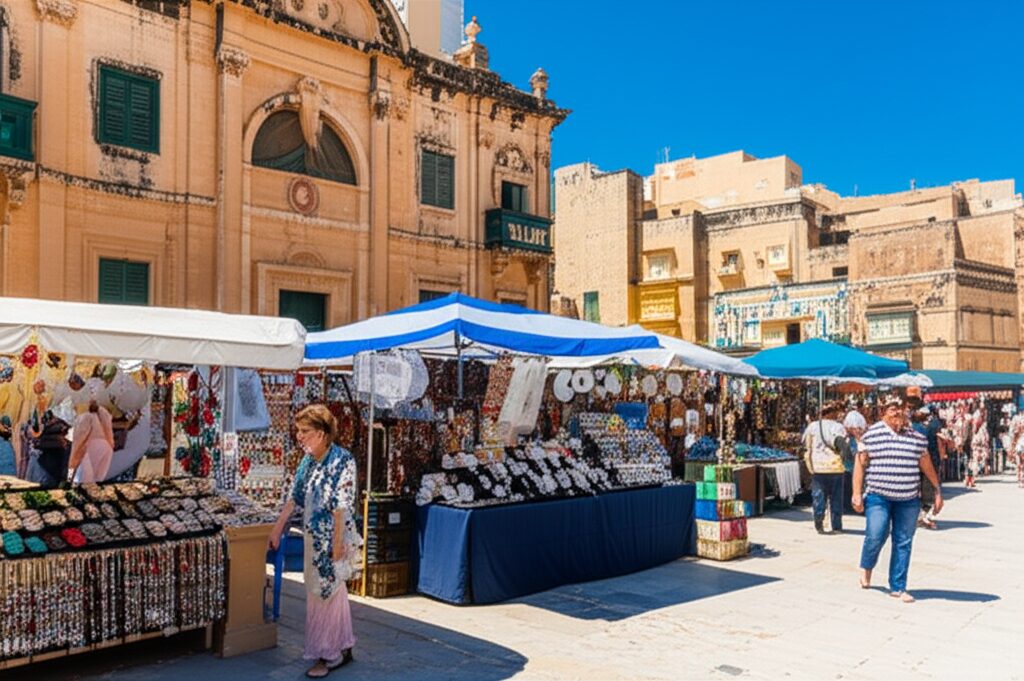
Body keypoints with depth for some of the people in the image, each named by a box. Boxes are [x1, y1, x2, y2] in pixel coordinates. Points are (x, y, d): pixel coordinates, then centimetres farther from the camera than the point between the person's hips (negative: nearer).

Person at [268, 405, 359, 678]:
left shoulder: (342, 460, -17)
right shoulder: (308, 461, 6)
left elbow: (341, 506, -19)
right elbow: (295, 497, 13)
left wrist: (338, 542, -19)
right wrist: (277, 528, 14)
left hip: (332, 537, -7)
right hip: (313, 536, 7)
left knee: (326, 593, 1)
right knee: (334, 592, 15)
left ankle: (328, 655, 15)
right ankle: (343, 648, 27)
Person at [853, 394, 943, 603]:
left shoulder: (917, 437, 8)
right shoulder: (872, 434, -2)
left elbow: (927, 466, 15)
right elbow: (860, 464, -1)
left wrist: (937, 491, 14)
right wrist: (857, 493, -5)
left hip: (908, 499, 3)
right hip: (878, 497, -3)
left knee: (903, 543, 5)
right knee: (876, 536, -10)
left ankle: (897, 587, 15)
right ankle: (866, 567, 22)